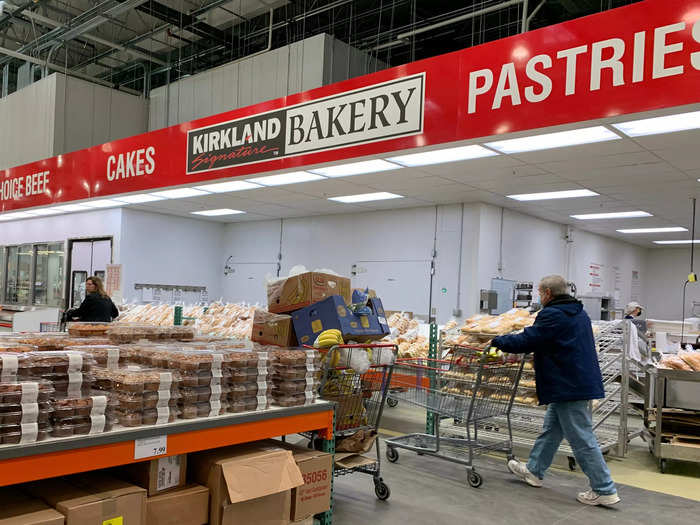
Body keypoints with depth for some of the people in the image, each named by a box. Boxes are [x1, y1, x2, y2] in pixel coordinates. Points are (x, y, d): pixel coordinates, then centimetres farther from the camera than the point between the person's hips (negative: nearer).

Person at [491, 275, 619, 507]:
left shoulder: (552, 315, -17)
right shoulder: (579, 313, 14)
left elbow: (527, 341, -18)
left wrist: (497, 341, -5)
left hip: (569, 387, -11)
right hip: (580, 381, 11)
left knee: (582, 439, -3)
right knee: (551, 430, 20)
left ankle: (604, 490, 4)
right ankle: (534, 471, 32)